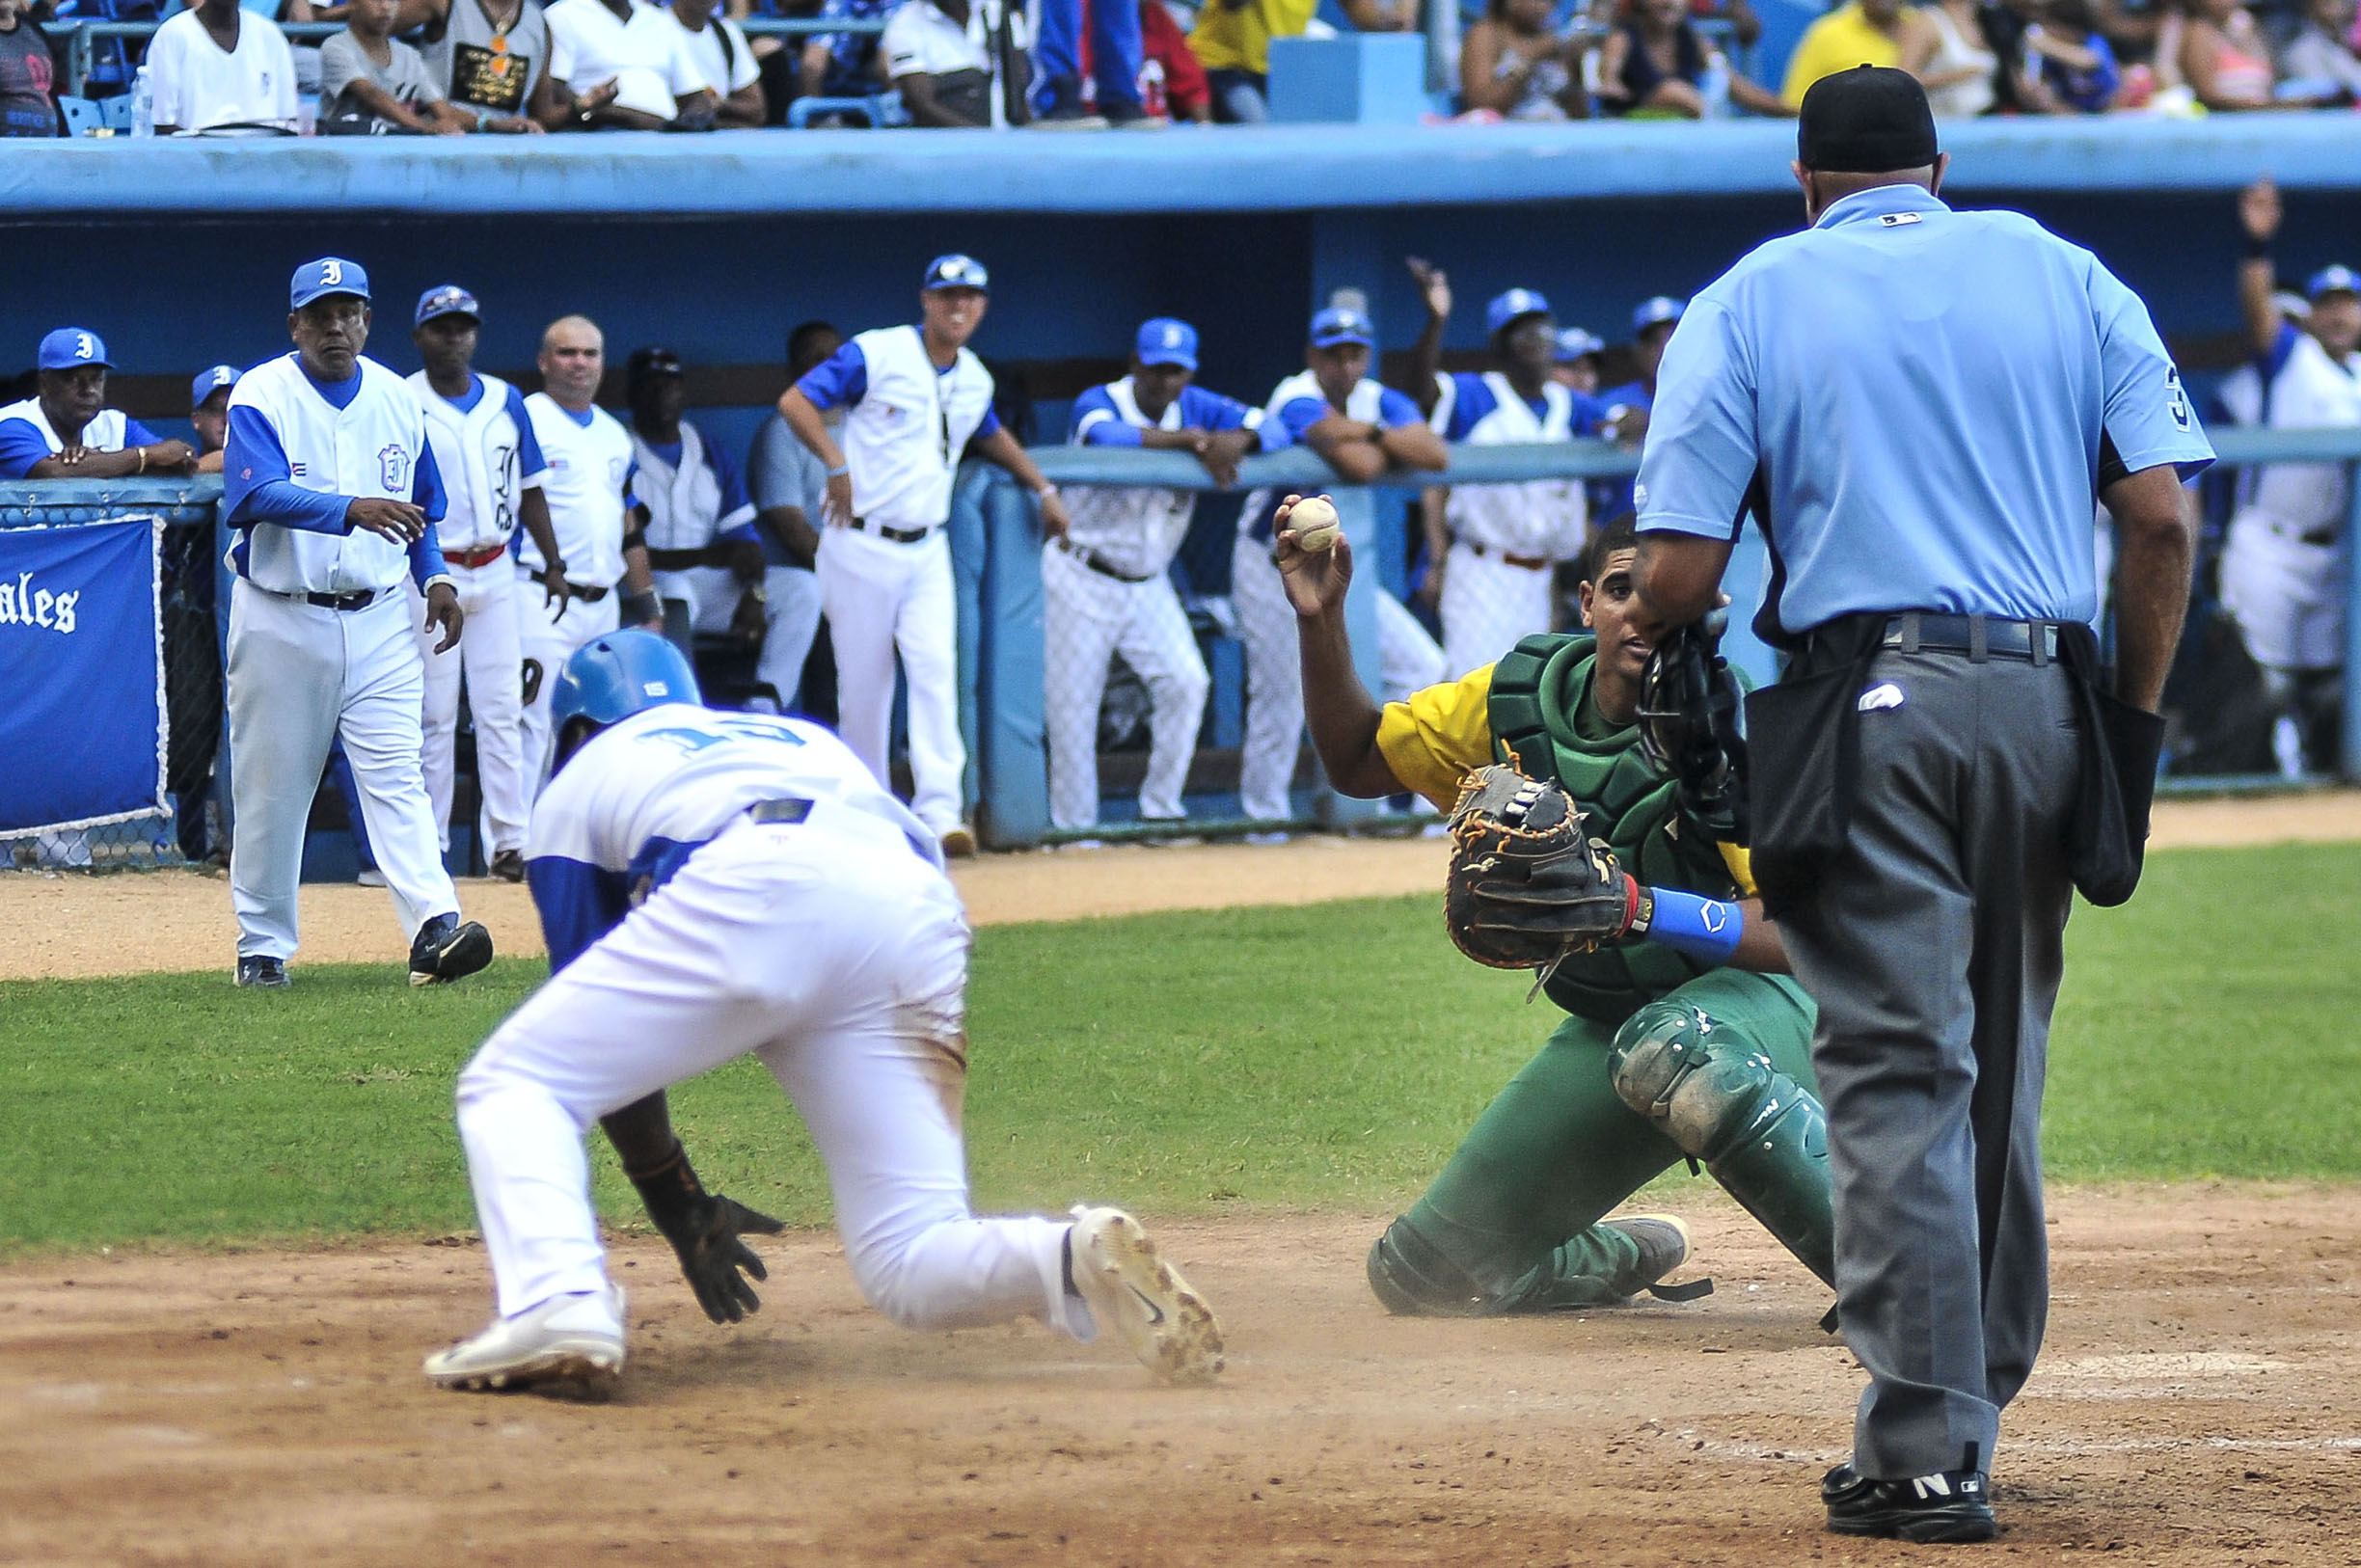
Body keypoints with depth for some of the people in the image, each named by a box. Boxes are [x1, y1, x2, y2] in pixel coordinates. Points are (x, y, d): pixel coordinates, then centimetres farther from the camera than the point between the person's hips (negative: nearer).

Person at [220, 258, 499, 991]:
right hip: (280, 620, -3)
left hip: (379, 620, 3)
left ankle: (435, 927, -22)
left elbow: (421, 506, 21)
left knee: (396, 774, -10)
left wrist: (435, 575, 3)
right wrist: (350, 510, -38)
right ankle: (263, 945, 15)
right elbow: (255, 495, -24)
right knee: (272, 786, 4)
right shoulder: (261, 397, -7)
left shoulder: (398, 400, 9)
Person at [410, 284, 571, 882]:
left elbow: (529, 491, 15)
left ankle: (510, 841, 2)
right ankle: (428, 847, 4)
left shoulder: (506, 402, 10)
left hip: (496, 571, 4)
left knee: (502, 710, 1)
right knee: (434, 715, -2)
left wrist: (554, 564, 10)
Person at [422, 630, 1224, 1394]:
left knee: (513, 1084, 13)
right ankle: (1081, 1256, -24)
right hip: (921, 918, 4)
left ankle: (556, 1303, -13)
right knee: (910, 1266, 7)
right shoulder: (809, 739, 43)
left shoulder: (579, 784, 32)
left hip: (744, 896, -4)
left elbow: (611, 1041, 27)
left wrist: (678, 1204, 31)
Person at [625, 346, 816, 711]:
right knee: (677, 595, -40)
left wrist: (754, 594, -9)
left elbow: (744, 538, 12)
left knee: (802, 588, -12)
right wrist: (708, 556, -20)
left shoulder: (711, 457, 17)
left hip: (710, 585, 6)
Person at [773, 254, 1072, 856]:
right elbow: (795, 402, -9)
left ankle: (940, 811, -19)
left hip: (926, 551, 4)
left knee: (936, 670, -12)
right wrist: (838, 467, -17)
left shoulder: (976, 381, 11)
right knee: (863, 683, 1)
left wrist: (1043, 488, 30)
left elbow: (989, 435, 33)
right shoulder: (875, 354, -8)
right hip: (862, 545, -4)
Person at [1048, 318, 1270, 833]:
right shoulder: (1099, 403, -14)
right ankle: (1074, 826, 6)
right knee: (1072, 702, -3)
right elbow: (1107, 437, -39)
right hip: (1082, 577, -5)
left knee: (1186, 682, -8)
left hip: (1149, 586, 5)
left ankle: (1160, 808, 3)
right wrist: (1191, 439, -34)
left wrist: (1235, 440, -31)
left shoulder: (1194, 406, 1)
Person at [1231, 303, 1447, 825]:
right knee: (1282, 696, -6)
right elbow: (1359, 465, -37)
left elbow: (1436, 455, -16)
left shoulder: (1378, 401, 1)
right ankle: (1266, 819, 8)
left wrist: (1368, 432, -23)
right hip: (1274, 569, -7)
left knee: (1421, 665, 0)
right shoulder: (1299, 402, -21)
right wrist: (1392, 445, -16)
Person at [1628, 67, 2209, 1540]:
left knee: (1900, 1077, -6)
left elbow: (1678, 573, -3)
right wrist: (2136, 725, 9)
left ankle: (1926, 1456, -11)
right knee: (1999, 1077, 15)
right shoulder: (2065, 275, 13)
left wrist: (1634, 646, 19)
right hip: (2044, 701, 3)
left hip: (1868, 706, -3)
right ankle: (1973, 1411, 22)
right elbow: (2163, 519, 2)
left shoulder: (1749, 302, 7)